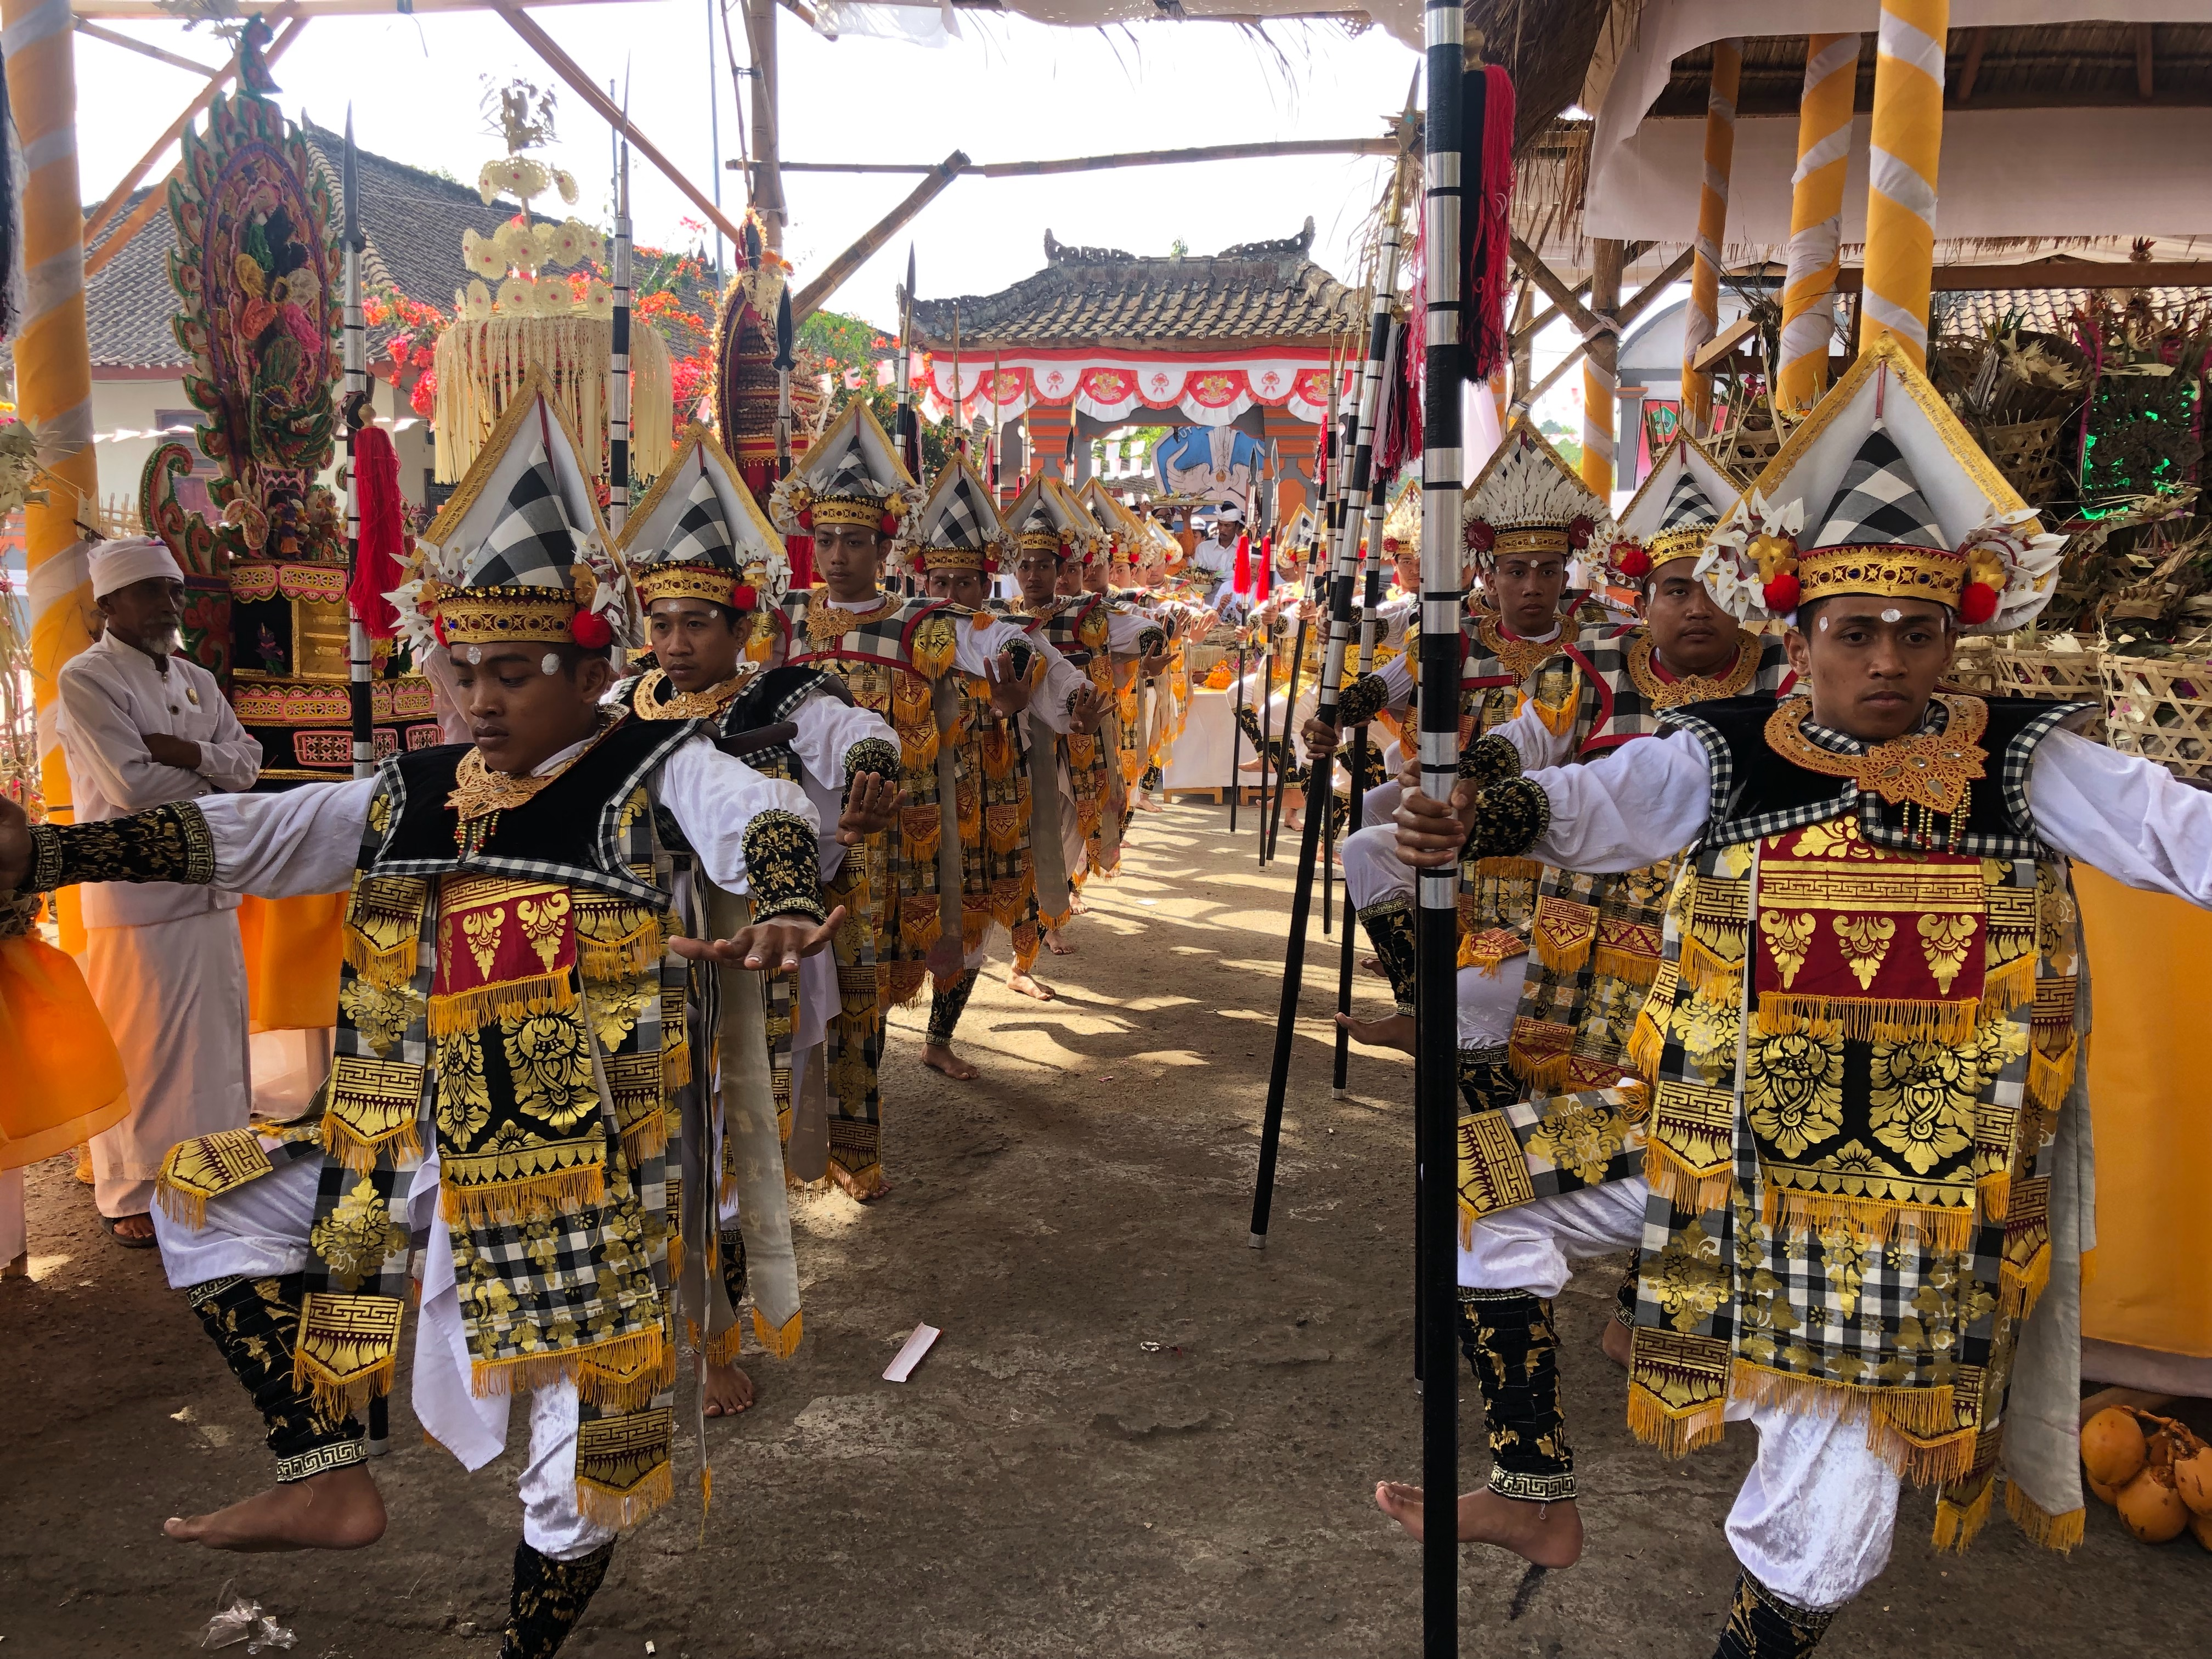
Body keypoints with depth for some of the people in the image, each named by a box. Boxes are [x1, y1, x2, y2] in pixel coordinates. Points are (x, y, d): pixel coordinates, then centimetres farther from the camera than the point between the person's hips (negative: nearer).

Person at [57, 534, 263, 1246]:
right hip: (136, 890, -7)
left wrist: (190, 753, -13)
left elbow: (248, 762, 7)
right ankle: (129, 1197, 12)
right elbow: (131, 785, -18)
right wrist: (215, 777, -4)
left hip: (211, 885, 7)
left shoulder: (196, 680, 14)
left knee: (216, 1036, 13)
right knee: (139, 1049, -1)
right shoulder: (86, 679, -9)